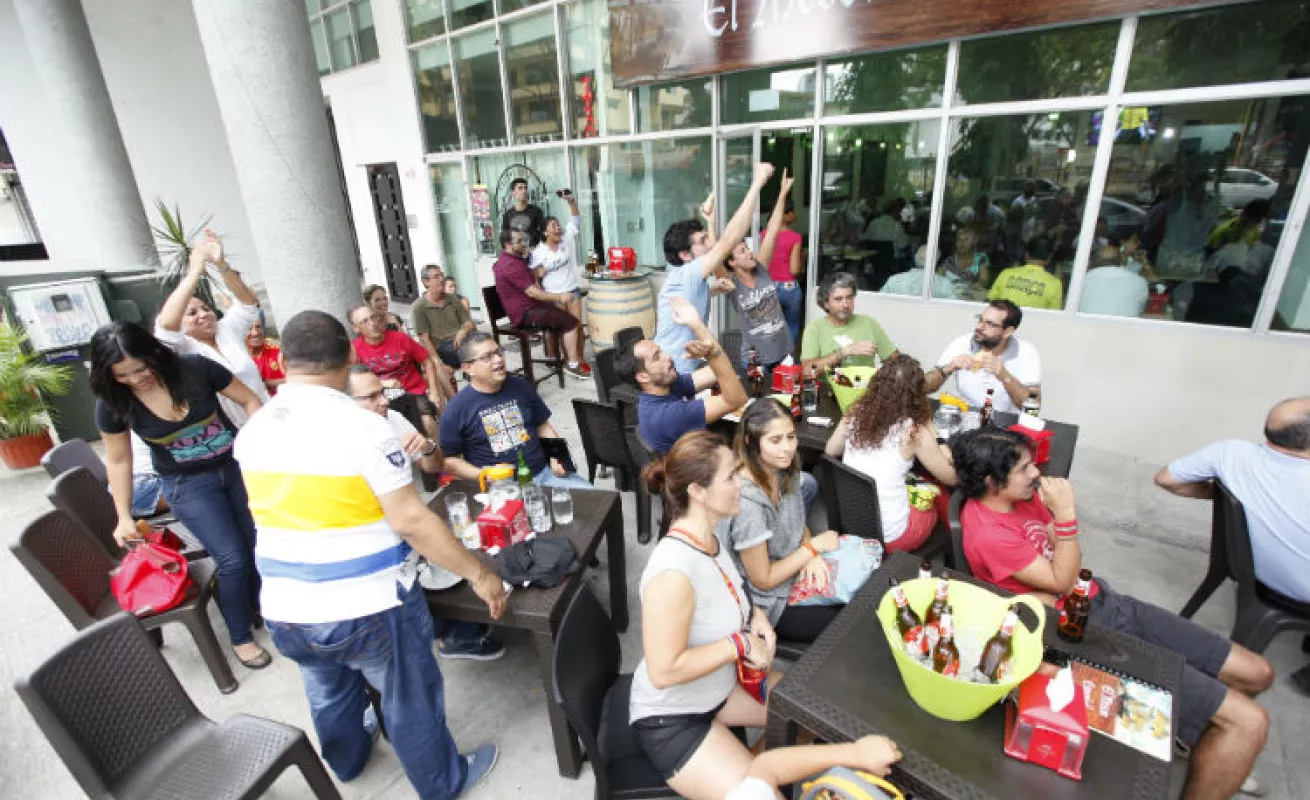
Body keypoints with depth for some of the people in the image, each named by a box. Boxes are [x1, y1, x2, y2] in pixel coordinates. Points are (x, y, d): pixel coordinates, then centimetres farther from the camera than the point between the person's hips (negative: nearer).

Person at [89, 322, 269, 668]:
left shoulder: (195, 368, -19)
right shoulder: (114, 403, -13)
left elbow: (249, 400, -7)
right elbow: (118, 461, 0)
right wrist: (124, 517, 2)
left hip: (237, 465, 1)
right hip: (188, 485, -1)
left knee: (259, 545, 9)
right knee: (233, 558, -5)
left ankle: (258, 606, 38)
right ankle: (240, 637, 18)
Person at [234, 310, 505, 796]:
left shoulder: (251, 432, -1)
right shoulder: (362, 426, -22)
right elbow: (410, 522, -23)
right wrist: (479, 575, -14)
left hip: (286, 609, 6)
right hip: (369, 607, -6)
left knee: (329, 696, 31)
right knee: (410, 701, 17)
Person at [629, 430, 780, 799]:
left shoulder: (709, 538, -7)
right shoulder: (674, 570, -35)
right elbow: (665, 671, -31)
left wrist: (753, 616, -8)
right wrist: (740, 644, -25)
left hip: (720, 684, 8)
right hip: (671, 718, -8)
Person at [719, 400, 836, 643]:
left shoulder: (784, 470, -10)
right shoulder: (746, 503, -34)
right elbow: (763, 580, -22)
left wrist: (812, 556, -12)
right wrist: (815, 546, -16)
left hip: (789, 568, 7)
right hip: (765, 603, -7)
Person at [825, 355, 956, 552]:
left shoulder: (855, 414, -6)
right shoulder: (914, 431, -17)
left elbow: (830, 450, 12)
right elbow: (951, 478, -3)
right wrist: (932, 437, 5)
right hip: (891, 537, -4)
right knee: (940, 493, 23)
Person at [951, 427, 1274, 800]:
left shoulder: (1022, 495, 1)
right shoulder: (988, 534, -25)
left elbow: (1061, 553, 5)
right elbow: (1062, 582, -19)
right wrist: (1065, 511, -23)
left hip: (1106, 603, 9)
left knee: (1256, 674, 11)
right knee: (1248, 721, -10)